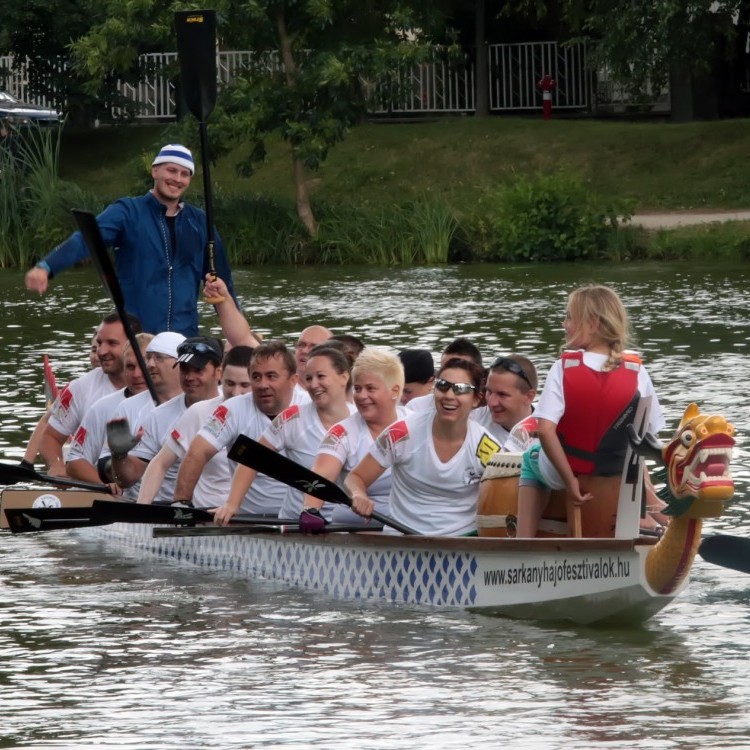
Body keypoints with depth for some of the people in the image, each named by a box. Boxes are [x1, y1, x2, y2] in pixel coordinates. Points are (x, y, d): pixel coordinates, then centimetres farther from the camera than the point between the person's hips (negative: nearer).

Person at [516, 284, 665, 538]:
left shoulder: (564, 368, -17)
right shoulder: (636, 371, -11)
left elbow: (546, 431, -25)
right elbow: (648, 433, -6)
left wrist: (570, 480, -18)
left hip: (563, 471, -2)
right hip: (618, 476, 2)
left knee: (531, 458, 33)